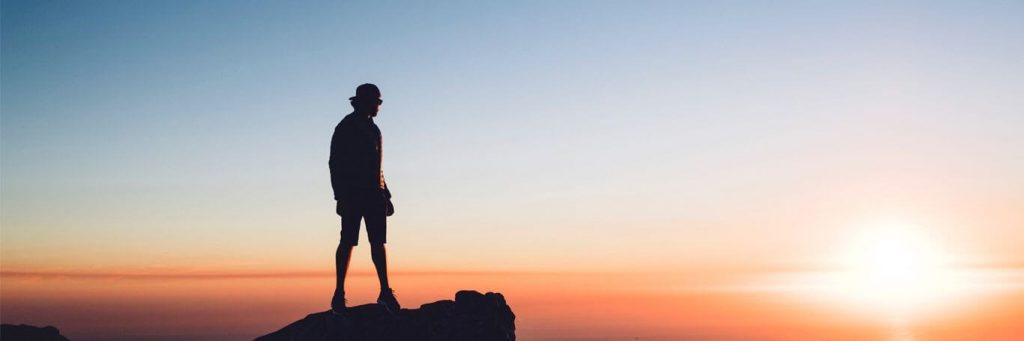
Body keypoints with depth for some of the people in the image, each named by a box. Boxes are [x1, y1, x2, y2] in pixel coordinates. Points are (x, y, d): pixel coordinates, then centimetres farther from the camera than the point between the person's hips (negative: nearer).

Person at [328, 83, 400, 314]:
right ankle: (339, 294, -3)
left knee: (378, 241, 1)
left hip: (374, 193, 7)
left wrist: (386, 195, 20)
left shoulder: (372, 129, 21)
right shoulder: (346, 128, -2)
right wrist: (340, 197, -16)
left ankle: (385, 292, 0)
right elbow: (335, 163, -8)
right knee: (347, 241, -6)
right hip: (353, 194, -7)